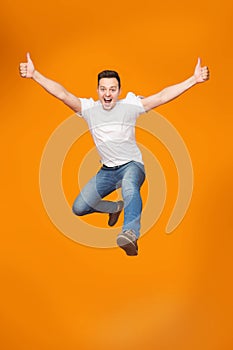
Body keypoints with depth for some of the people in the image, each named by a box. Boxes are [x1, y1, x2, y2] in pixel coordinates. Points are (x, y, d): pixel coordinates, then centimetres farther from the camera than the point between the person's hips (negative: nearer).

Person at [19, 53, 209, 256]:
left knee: (129, 186, -40)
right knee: (79, 208, -1)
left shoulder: (130, 105, -8)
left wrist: (194, 79, -23)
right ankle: (116, 207, 26)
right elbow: (62, 94, -14)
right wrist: (34, 75, -26)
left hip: (132, 165, -4)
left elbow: (162, 96, -15)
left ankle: (130, 234, -60)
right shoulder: (88, 108, -3)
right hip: (107, 170, 4)